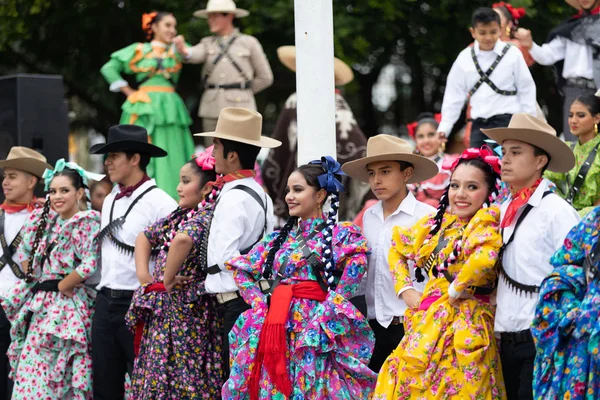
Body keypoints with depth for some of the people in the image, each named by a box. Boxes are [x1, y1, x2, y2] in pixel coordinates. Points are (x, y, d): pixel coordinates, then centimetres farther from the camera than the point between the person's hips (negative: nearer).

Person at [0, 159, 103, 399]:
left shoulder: (88, 223, -10)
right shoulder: (43, 219, 9)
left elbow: (89, 266, -19)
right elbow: (24, 254, 16)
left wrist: (61, 286, -9)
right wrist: (38, 282, 4)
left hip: (67, 306, -6)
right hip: (38, 302, 6)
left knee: (58, 375, -3)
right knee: (31, 372, 4)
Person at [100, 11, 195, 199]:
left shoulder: (177, 50, 14)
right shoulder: (138, 50, 9)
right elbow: (109, 68, 9)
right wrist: (128, 91, 4)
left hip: (170, 109, 2)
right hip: (144, 109, -2)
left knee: (171, 159, -2)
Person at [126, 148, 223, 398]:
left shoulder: (206, 215, -13)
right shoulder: (180, 215, 14)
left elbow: (183, 239, -34)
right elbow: (145, 237, 25)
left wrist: (169, 280, -23)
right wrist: (143, 274, 10)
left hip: (184, 312, -9)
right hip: (162, 313, 9)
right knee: (156, 380, 11)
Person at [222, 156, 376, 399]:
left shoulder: (339, 235, 0)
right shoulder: (280, 238, 15)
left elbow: (357, 259, -19)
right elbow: (242, 270, 17)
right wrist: (260, 305, 2)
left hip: (312, 327, -5)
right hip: (274, 327, 5)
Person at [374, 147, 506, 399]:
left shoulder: (486, 220, -9)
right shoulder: (435, 221, 11)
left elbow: (484, 258, -30)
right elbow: (397, 248, 24)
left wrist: (456, 290, -16)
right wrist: (405, 289, 11)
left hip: (464, 325, -7)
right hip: (427, 322, 7)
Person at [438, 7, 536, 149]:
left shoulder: (512, 54, -5)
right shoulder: (465, 58, 4)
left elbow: (526, 89, 1)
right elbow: (454, 94, 10)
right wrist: (444, 128, 7)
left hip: (508, 121, -4)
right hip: (479, 124, 4)